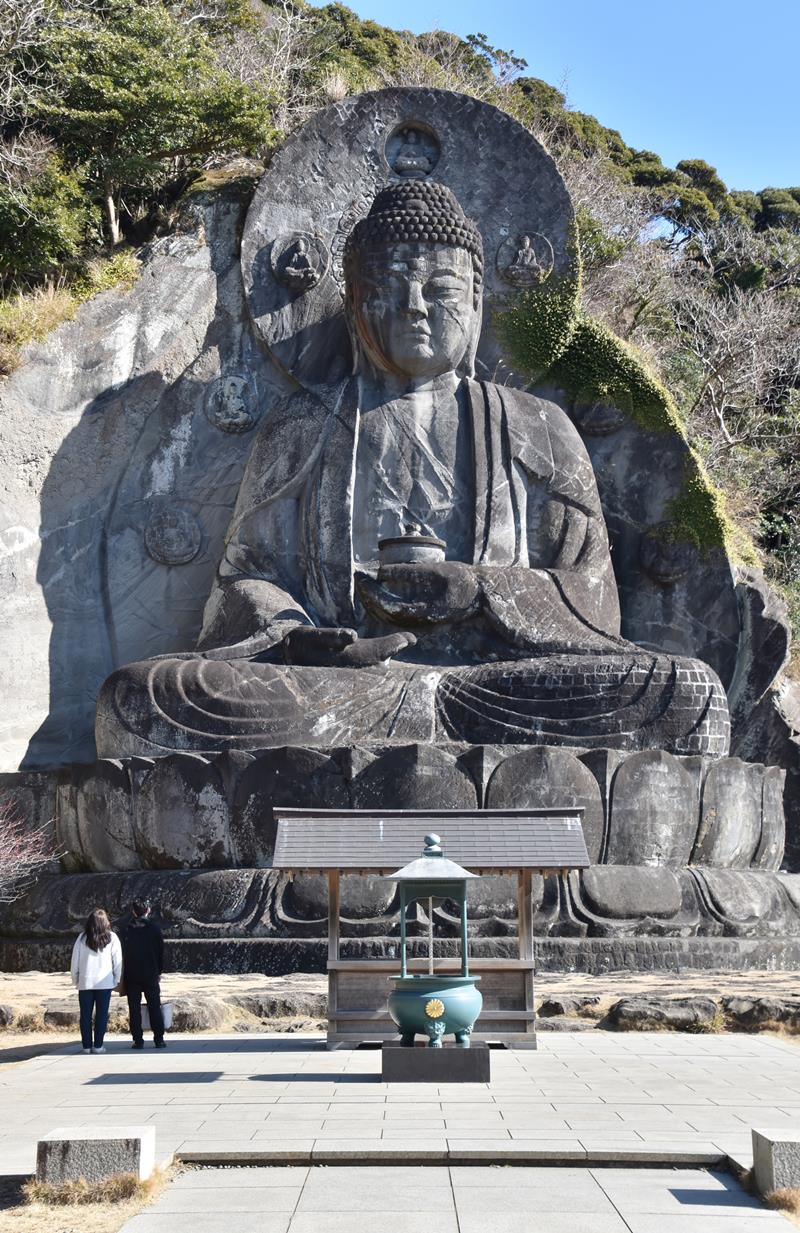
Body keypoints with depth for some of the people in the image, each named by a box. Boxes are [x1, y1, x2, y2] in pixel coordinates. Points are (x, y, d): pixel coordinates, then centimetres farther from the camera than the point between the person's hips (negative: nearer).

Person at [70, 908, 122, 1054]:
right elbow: (118, 961, 0)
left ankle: (86, 1045, 9)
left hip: (85, 982, 1)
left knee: (85, 1015, 9)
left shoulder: (82, 938, -1)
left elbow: (75, 961, 3)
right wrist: (117, 979, 9)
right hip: (105, 982, -1)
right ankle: (98, 1045, 4)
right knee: (101, 1015, 5)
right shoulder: (112, 938, -2)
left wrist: (75, 980, 11)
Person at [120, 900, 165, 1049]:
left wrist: (124, 974, 9)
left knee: (134, 1009, 4)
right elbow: (161, 952, 2)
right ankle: (159, 1039, 2)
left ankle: (138, 1040, 1)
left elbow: (123, 953, 1)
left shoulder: (127, 930, -2)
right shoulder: (154, 929, -3)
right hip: (151, 975, 0)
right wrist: (159, 972, 11)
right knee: (155, 1007, 5)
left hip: (132, 976, 0)